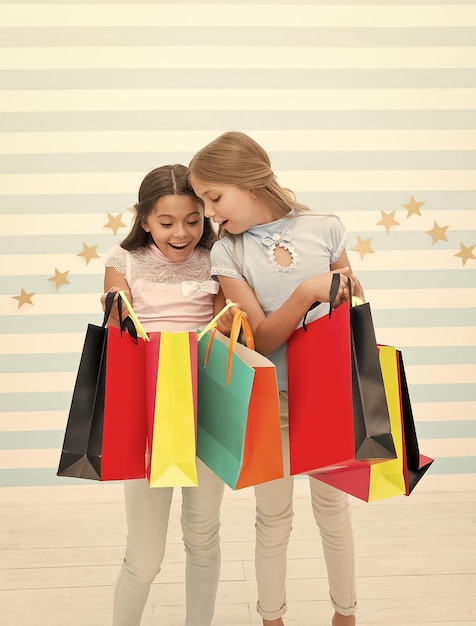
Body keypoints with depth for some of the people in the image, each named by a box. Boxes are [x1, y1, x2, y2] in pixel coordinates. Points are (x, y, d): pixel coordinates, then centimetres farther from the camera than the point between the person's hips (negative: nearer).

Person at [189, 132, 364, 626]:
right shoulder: (227, 252, -8)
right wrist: (308, 291, -26)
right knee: (273, 514, 13)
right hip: (268, 398, 0)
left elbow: (351, 306, 9)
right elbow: (262, 339, -15)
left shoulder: (324, 228, -5)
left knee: (331, 505, 17)